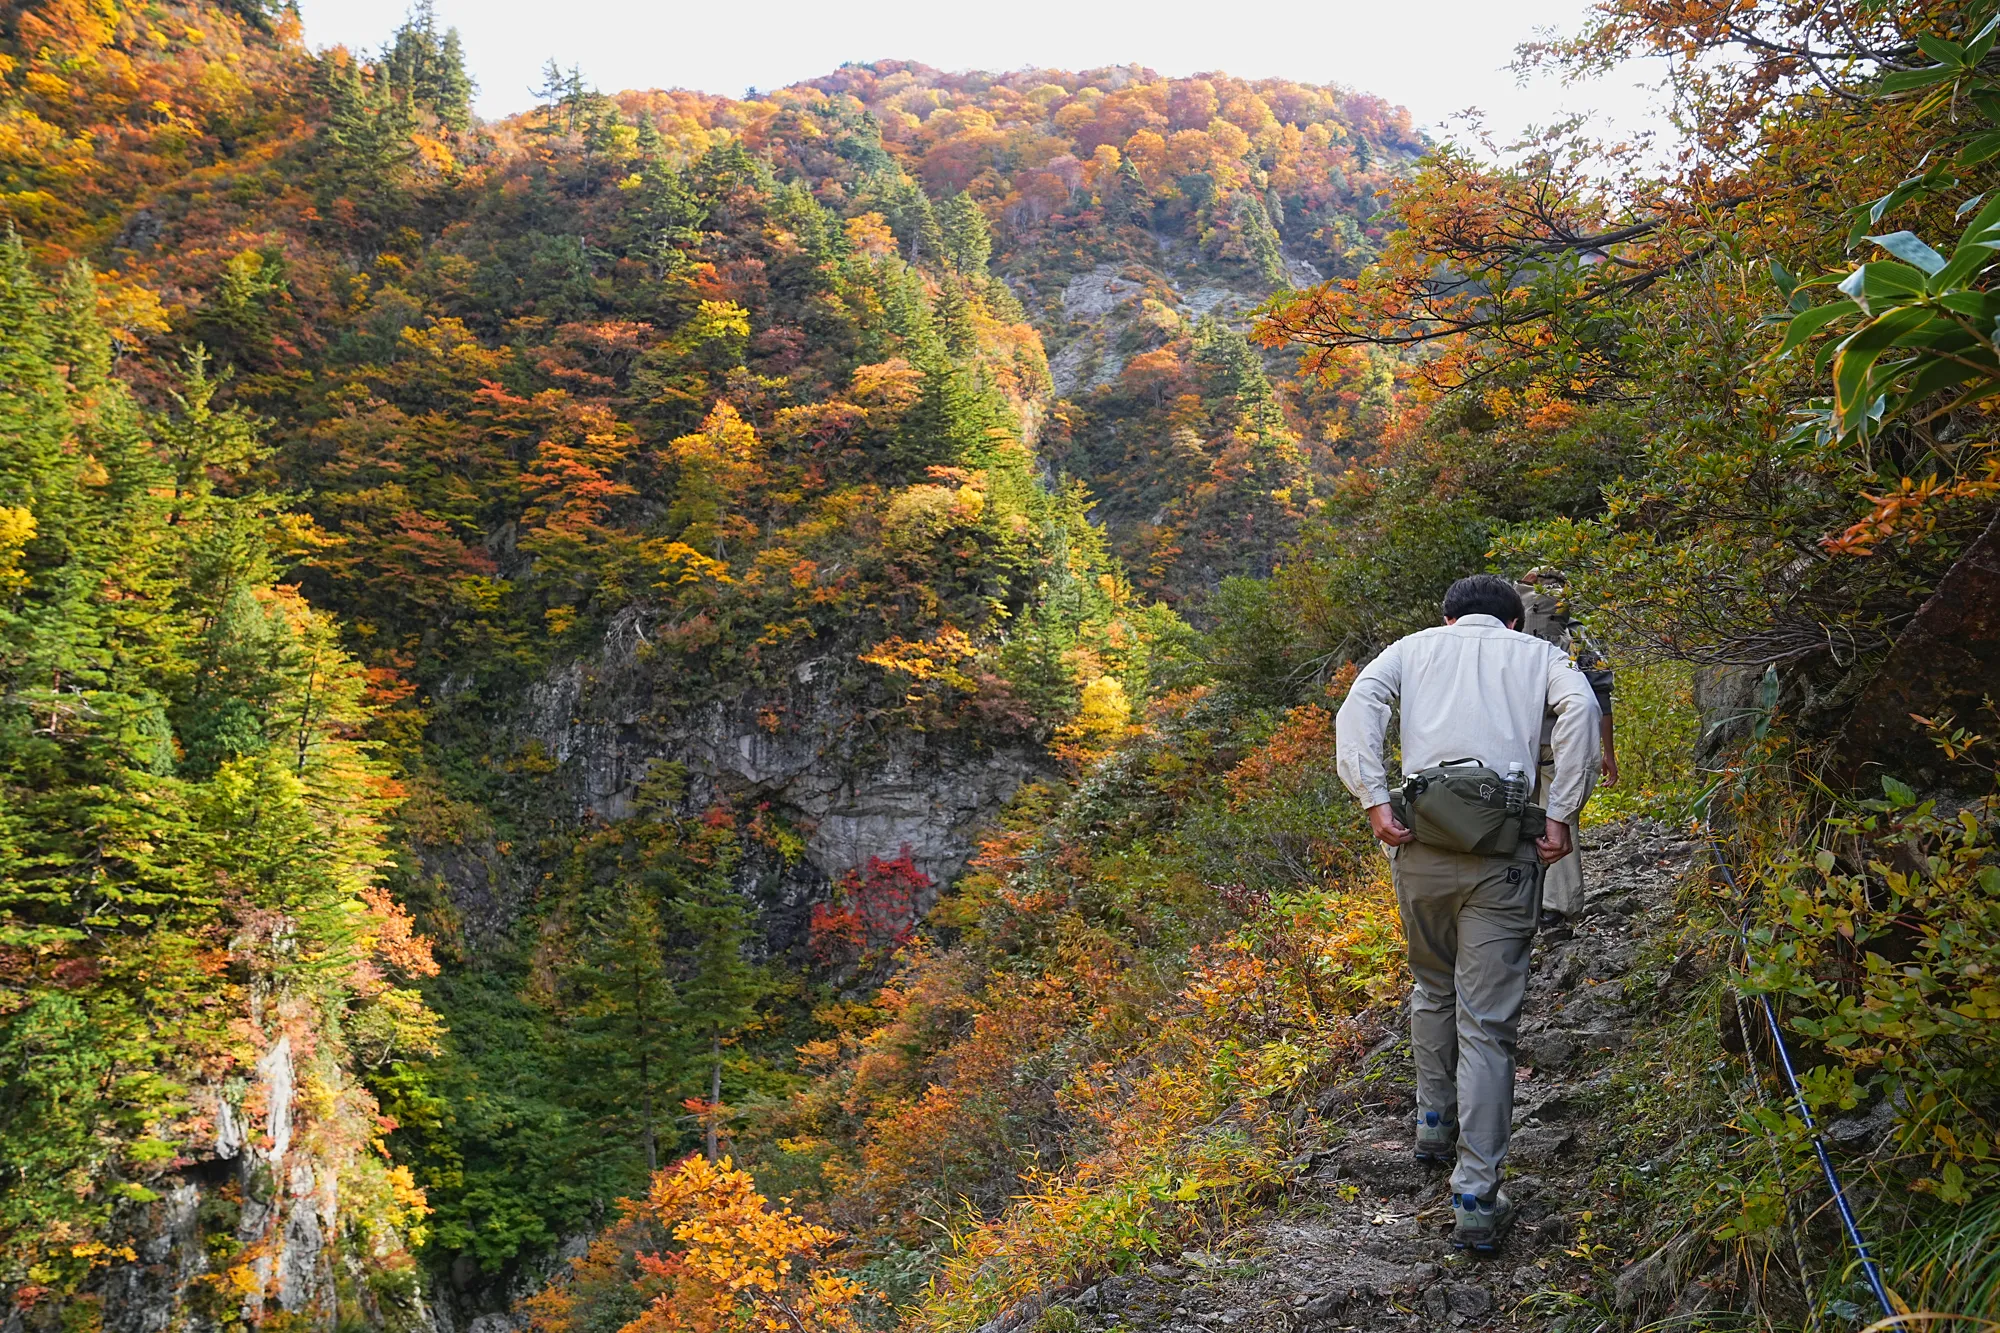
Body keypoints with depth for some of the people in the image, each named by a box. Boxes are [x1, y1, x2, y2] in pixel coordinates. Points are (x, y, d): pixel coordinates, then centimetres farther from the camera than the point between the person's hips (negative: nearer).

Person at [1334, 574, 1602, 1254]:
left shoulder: (1416, 645, 19)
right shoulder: (1537, 651, 17)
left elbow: (1358, 706, -1)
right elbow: (1579, 708, -4)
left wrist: (1375, 802, -7)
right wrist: (1561, 814, -6)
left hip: (1419, 843, 2)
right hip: (1504, 854, -1)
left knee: (1432, 987, 26)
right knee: (1487, 1022, 1)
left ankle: (1435, 1123, 40)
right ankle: (1477, 1198, 2)